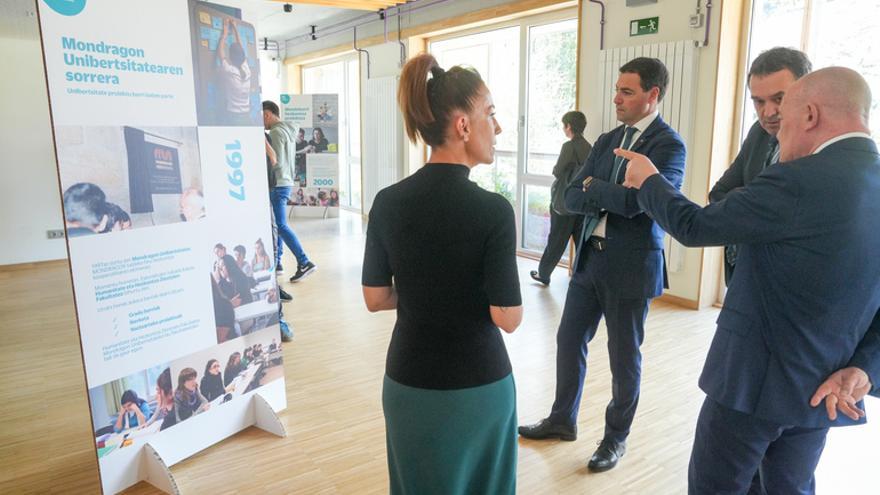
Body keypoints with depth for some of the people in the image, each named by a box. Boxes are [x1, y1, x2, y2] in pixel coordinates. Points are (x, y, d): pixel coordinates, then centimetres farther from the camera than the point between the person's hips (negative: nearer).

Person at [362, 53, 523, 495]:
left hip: (408, 383, 3)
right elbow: (508, 317, -16)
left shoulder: (387, 202, -8)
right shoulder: (491, 209, -21)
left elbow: (375, 299, -1)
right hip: (478, 385, -3)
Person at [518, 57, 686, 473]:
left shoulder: (668, 144, -11)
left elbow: (636, 200, -25)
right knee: (569, 341, 15)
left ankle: (616, 438, 30)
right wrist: (610, 199, -15)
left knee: (624, 357, 9)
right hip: (589, 258, 7)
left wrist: (593, 186, -9)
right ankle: (563, 420, 35)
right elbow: (571, 198, 4)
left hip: (630, 266, -6)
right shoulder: (607, 140, 9)